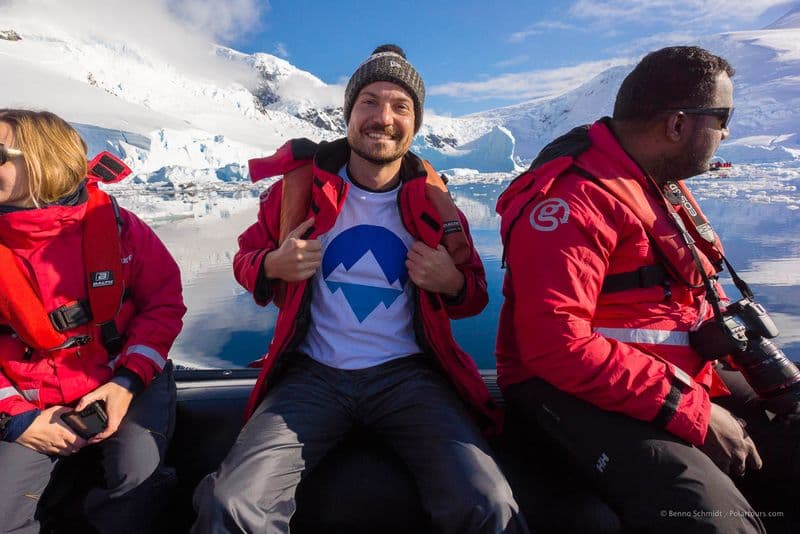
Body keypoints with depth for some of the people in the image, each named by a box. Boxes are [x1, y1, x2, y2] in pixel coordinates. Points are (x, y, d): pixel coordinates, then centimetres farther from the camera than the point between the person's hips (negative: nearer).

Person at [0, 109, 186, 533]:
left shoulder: (112, 222, -10)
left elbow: (163, 301, -4)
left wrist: (127, 382, -14)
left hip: (126, 385, -2)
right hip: (35, 405, 2)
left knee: (136, 471, -24)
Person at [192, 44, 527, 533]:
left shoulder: (433, 201, 4)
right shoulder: (302, 182, 3)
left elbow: (475, 295, 15)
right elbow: (246, 256, 15)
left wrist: (453, 282, -9)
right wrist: (272, 266, -9)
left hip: (408, 375, 0)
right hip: (314, 374, 1)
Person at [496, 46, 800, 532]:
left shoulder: (665, 183, 13)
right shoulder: (573, 197, -20)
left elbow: (699, 292, 24)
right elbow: (555, 344, -29)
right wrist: (691, 412, -24)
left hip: (685, 375, 10)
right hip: (580, 391, -9)